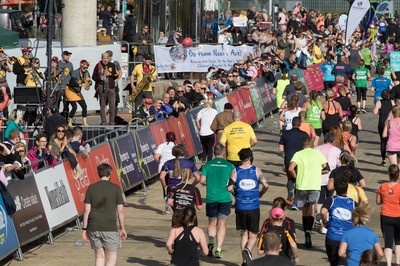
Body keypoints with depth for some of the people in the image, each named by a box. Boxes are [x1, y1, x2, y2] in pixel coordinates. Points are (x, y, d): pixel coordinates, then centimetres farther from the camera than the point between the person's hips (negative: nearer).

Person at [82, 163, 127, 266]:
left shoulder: (91, 188, 3)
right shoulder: (115, 188, -3)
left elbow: (87, 210, 1)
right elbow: (120, 210, -3)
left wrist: (84, 229, 6)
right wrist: (122, 228, 7)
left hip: (94, 228, 3)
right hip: (110, 228, -3)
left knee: (99, 256, 13)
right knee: (111, 257, 4)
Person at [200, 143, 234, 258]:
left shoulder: (208, 164, 0)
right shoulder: (229, 166, -1)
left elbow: (202, 180, -3)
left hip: (211, 198, 1)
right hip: (225, 198, -1)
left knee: (212, 222, 15)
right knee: (222, 223, 3)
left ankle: (211, 241, -10)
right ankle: (218, 250, -5)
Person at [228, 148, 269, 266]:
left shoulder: (235, 171, -2)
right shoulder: (257, 171, -3)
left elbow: (229, 188, -7)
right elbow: (266, 185, -7)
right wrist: (260, 194, 12)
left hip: (240, 207, 1)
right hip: (254, 207, -1)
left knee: (244, 234, 13)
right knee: (253, 235, 7)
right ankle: (248, 249, -23)